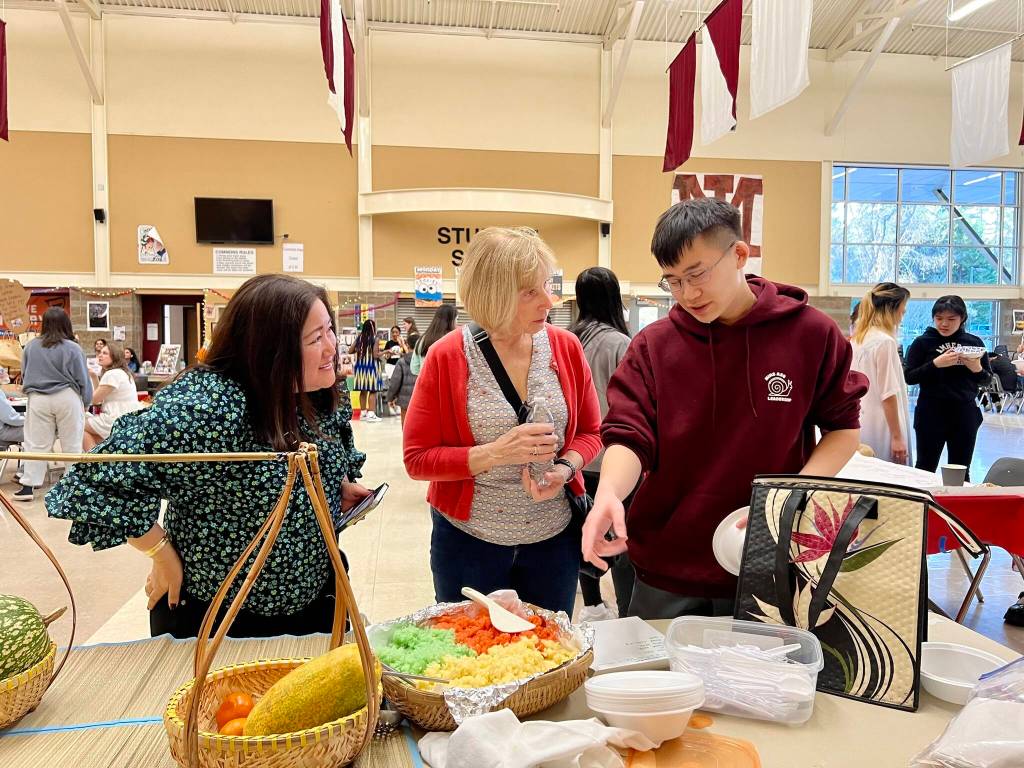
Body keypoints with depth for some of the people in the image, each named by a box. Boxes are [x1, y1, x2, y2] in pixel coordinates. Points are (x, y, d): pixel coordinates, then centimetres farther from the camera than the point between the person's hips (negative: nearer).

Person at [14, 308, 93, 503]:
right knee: (72, 444, 6)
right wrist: (86, 402, 9)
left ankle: (28, 486, 9)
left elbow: (24, 375, 12)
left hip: (38, 399, 3)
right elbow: (82, 379, -4)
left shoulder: (30, 346, 1)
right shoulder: (73, 349, -10)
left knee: (36, 443, 8)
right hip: (67, 399, -2)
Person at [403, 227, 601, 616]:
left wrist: (565, 469, -15)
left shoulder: (566, 347, -5)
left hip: (555, 538, 3)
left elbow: (590, 432, 5)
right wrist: (496, 453, -23)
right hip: (468, 542, -2)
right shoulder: (446, 357, -13)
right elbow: (417, 459, -10)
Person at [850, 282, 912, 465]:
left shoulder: (857, 339, 10)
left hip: (859, 423, 8)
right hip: (880, 429, -8)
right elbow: (888, 395, -17)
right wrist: (897, 437, -15)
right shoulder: (885, 341, -14)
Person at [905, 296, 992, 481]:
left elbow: (986, 380, 9)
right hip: (931, 414, -3)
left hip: (965, 413, 3)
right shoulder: (923, 342, -2)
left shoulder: (974, 342, 5)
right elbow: (909, 378, -7)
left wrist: (977, 369, -12)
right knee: (926, 468, 5)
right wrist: (935, 364, -20)